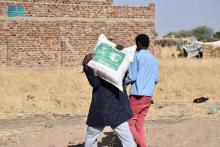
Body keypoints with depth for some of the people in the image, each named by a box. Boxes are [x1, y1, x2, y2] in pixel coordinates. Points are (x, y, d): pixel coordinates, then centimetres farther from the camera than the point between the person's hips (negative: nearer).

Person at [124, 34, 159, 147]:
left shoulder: (137, 56, -8)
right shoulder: (154, 59, 11)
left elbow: (131, 77, -12)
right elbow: (156, 79, 12)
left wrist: (122, 82, 6)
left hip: (137, 95, -6)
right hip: (148, 96, 7)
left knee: (129, 123, -1)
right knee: (139, 124, 11)